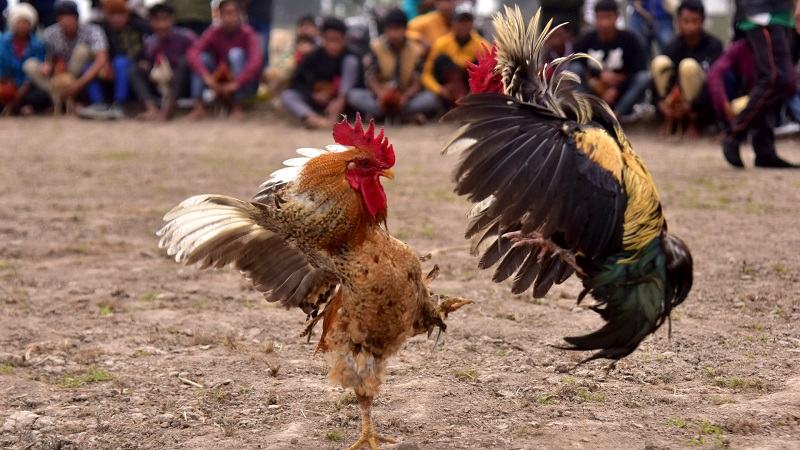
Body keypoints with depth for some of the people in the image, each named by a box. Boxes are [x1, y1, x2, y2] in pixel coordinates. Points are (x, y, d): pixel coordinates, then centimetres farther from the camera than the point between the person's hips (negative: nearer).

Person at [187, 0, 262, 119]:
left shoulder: (247, 34, -18)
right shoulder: (213, 33, -10)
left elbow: (255, 62, -32)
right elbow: (192, 54, -24)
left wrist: (236, 84, -41)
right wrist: (207, 77, -38)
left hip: (243, 84, -3)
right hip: (220, 84, 3)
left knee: (236, 53, -28)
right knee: (202, 57, -19)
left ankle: (238, 106, -23)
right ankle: (199, 106, -22)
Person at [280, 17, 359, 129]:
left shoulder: (348, 56, -11)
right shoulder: (314, 56, -8)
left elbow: (359, 82, -15)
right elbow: (296, 82, -5)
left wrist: (340, 101, -29)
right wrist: (313, 95, -22)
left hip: (343, 101, -2)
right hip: (319, 101, 2)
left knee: (351, 60, -20)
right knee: (286, 95, -23)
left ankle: (336, 114, -31)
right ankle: (314, 119, -54)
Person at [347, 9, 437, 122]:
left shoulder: (416, 50, -5)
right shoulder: (376, 47, -5)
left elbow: (417, 82, -10)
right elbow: (371, 78, -9)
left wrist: (405, 97, -31)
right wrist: (380, 95, -31)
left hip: (406, 97, 0)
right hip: (382, 95, 0)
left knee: (431, 98, -30)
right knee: (353, 96, -29)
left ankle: (378, 113, -28)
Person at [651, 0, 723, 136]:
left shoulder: (713, 45, -12)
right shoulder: (673, 47, -4)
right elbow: (657, 75, -14)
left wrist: (692, 106, -34)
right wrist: (661, 102, -34)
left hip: (704, 101, -3)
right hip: (678, 97, 3)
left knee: (689, 65, -30)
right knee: (659, 62, -20)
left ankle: (693, 121, -15)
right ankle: (672, 120, -13)